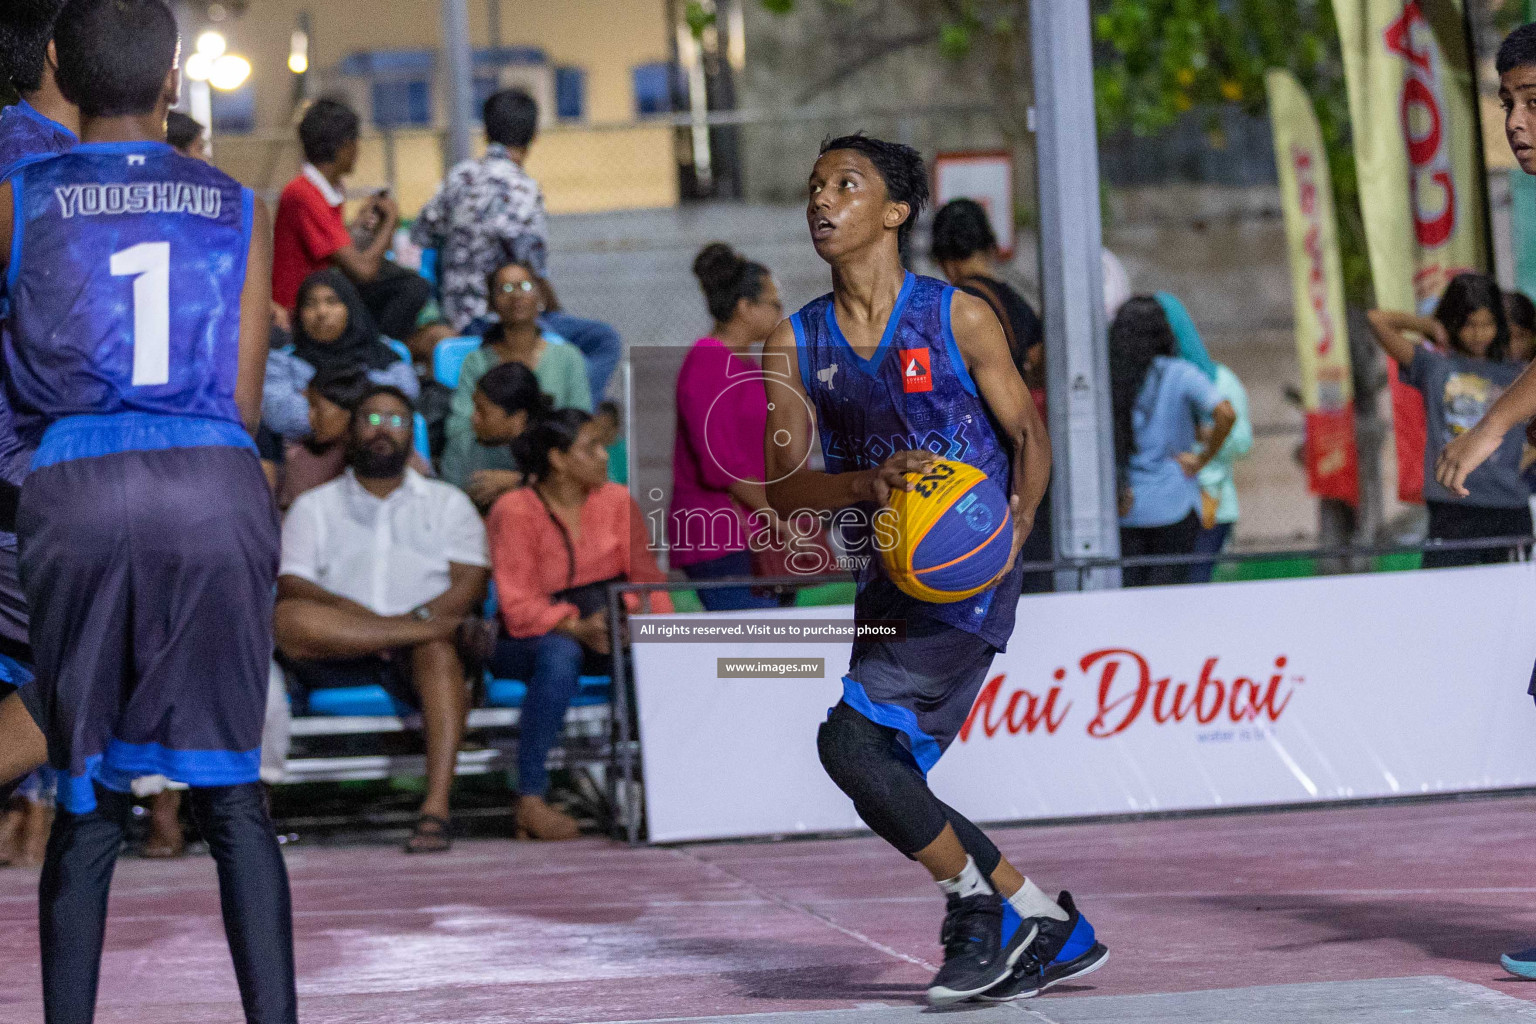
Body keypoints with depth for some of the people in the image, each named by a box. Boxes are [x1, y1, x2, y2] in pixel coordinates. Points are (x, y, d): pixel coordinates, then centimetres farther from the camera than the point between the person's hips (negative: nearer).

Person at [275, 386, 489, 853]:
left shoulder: (446, 503, 21)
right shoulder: (314, 506, 19)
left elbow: (471, 584, 5)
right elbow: (290, 586, 2)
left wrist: (418, 615, -15)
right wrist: (354, 614, -17)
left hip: (416, 655, 0)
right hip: (335, 658, 0)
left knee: (439, 650, -37)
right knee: (287, 619, -32)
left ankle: (436, 806, -46)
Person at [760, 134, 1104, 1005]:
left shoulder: (958, 317, -4)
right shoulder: (797, 344, 6)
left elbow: (1029, 434, 0)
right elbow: (782, 488, -2)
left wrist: (1017, 526, -18)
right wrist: (868, 485, -21)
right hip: (889, 581, 6)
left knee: (852, 741, -19)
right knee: (887, 784, 8)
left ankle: (983, 903, -1)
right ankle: (1055, 934, 21)